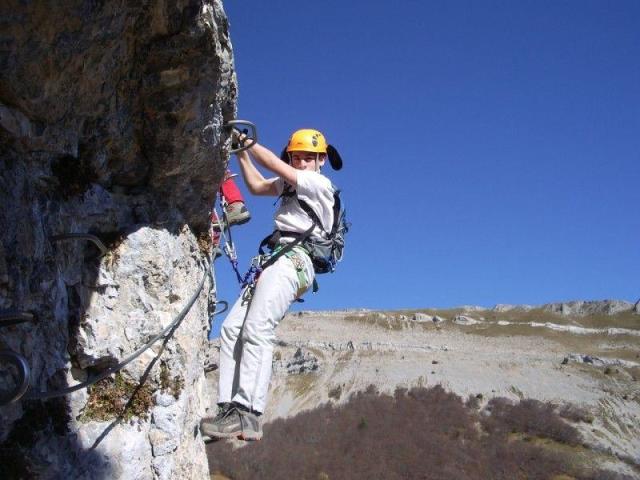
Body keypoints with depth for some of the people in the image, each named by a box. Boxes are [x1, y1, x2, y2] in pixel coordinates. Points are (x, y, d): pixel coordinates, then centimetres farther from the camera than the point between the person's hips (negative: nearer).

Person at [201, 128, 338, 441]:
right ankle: (229, 407, -9)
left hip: (294, 260, -9)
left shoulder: (320, 184, 1)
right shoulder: (289, 183, 27)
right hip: (276, 261, 10)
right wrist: (240, 152, 22)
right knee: (232, 328, -3)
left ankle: (248, 414, -34)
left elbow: (274, 165, -5)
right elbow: (256, 186, 31)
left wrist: (248, 142, 6)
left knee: (257, 330, -25)